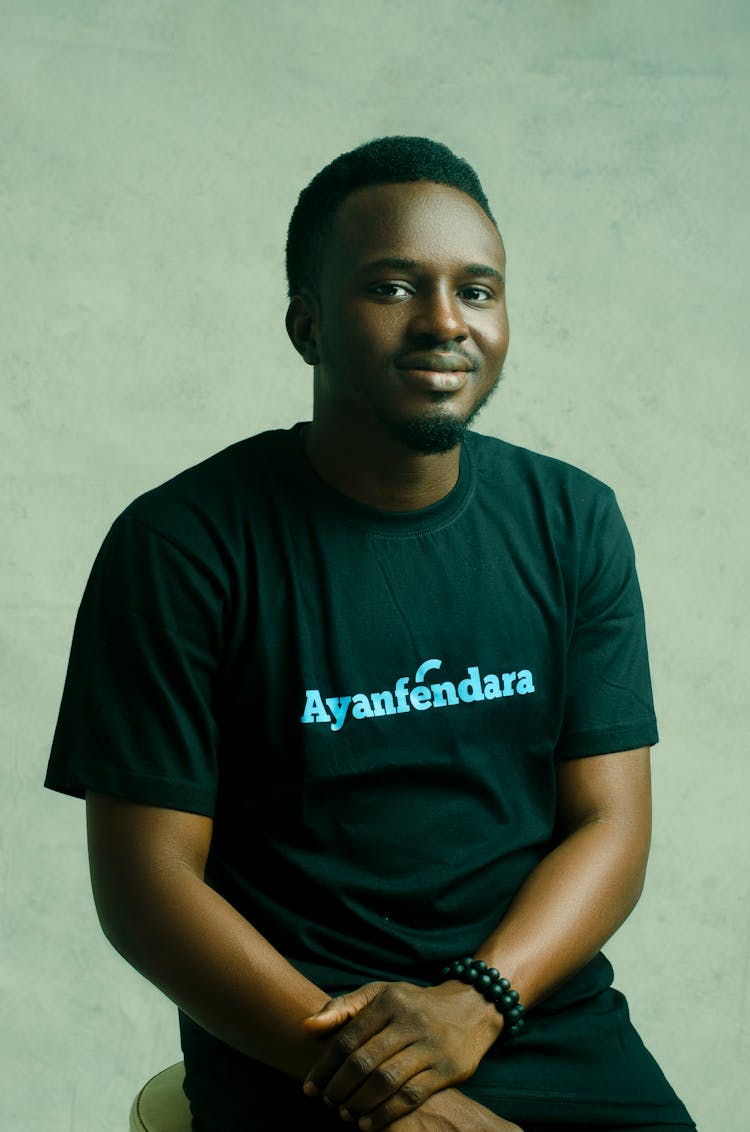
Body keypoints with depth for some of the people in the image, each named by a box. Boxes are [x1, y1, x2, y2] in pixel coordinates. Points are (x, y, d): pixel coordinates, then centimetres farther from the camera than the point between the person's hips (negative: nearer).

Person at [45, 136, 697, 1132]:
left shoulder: (573, 523, 6)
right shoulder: (179, 545, -6)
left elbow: (610, 825, 3)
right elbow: (147, 879, -7)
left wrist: (473, 1002, -14)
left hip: (545, 1011, 3)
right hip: (287, 1040, -3)